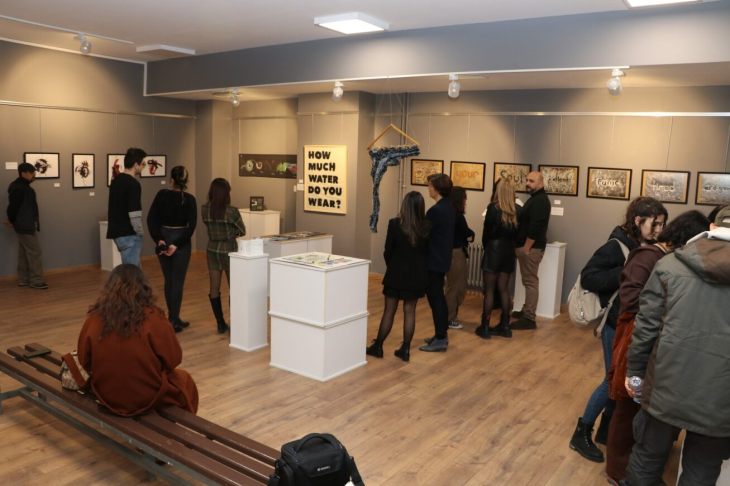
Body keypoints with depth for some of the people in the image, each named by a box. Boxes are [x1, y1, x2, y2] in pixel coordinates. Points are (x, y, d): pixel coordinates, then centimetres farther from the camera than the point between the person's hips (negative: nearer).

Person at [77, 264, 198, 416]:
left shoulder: (93, 319, -12)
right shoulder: (152, 318, -20)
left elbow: (84, 362, 1)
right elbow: (173, 359, -10)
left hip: (106, 397, 4)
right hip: (147, 399, -3)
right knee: (184, 380, 26)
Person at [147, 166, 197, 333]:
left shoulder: (162, 194, -2)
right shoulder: (189, 199, -8)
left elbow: (151, 219, -7)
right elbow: (191, 226, -16)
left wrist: (159, 239, -9)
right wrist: (177, 245, -14)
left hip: (163, 239, 3)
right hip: (181, 241, -3)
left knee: (168, 280, 15)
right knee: (177, 281, 3)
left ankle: (173, 318, 24)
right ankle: (174, 322, 4)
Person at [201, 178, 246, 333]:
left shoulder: (204, 210, -6)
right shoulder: (232, 212, -18)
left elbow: (210, 226, 8)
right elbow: (242, 232, -5)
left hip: (212, 250, 4)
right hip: (229, 251, -4)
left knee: (214, 289, 10)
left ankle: (221, 324, 16)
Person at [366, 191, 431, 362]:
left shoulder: (395, 224, -14)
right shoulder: (427, 227, -7)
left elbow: (388, 251, -7)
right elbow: (428, 251, -1)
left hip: (397, 272, -2)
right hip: (417, 274, 2)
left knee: (389, 311, 8)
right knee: (409, 311, 10)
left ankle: (377, 347, 19)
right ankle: (405, 349, 15)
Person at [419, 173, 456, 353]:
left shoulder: (435, 210, -21)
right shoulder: (449, 207, 9)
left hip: (434, 260, -9)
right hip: (442, 258, 10)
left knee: (435, 298, -2)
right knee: (439, 297, 17)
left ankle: (440, 340, 4)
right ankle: (442, 334, 27)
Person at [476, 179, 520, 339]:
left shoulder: (493, 208, -12)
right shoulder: (516, 211, 1)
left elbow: (487, 231, -8)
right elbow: (517, 232, 4)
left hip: (494, 249, -5)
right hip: (509, 251, 5)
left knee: (489, 290, 1)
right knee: (504, 289, 13)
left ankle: (485, 327, 4)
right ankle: (504, 326, 17)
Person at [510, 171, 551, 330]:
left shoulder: (540, 201, -15)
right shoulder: (536, 198, 19)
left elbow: (535, 227, -24)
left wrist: (526, 248, -22)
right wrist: (522, 246, 18)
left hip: (531, 247, -11)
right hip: (527, 246, 11)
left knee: (530, 281, -9)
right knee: (529, 281, 16)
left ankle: (529, 319, -7)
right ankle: (526, 311, 25)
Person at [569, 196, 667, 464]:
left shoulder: (646, 249, 6)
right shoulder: (617, 246, -16)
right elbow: (587, 278, -21)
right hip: (616, 323, -7)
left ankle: (606, 429, 30)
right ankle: (582, 433, 15)